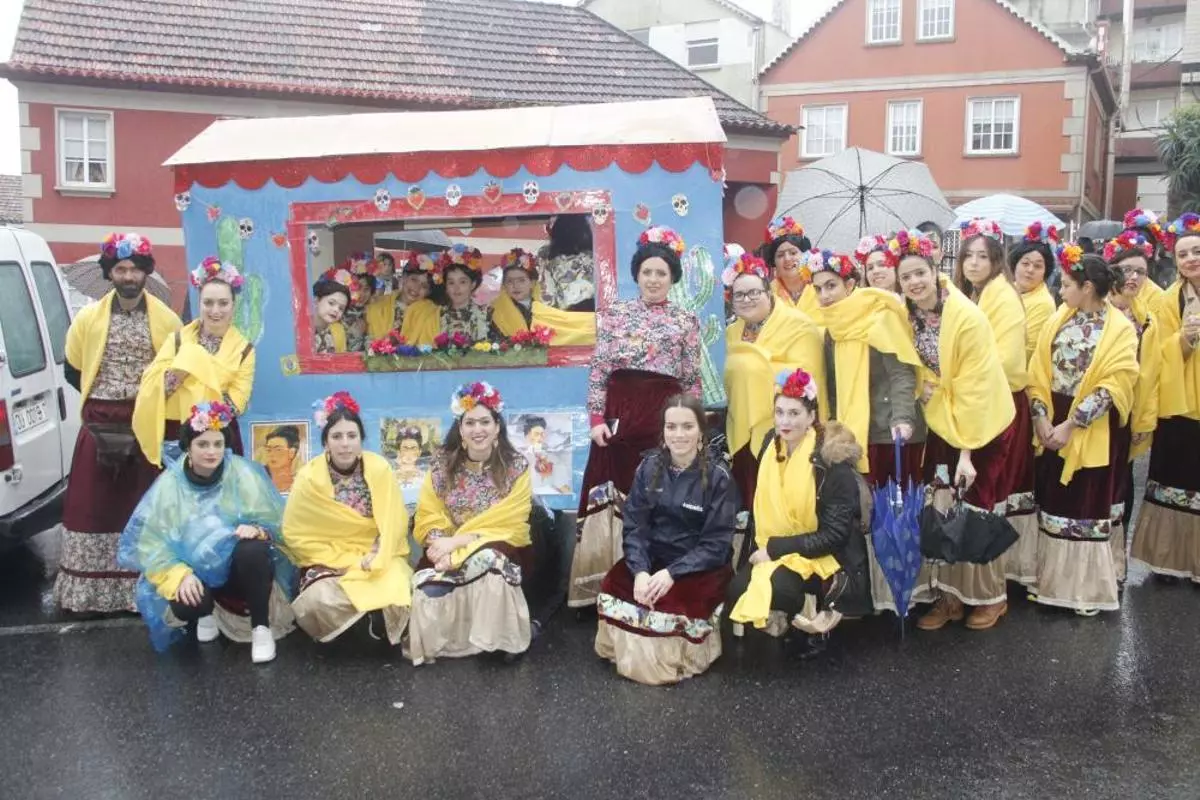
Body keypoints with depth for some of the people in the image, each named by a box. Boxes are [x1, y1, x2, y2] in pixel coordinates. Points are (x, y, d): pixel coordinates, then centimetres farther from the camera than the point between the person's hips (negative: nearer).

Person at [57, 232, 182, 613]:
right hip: (99, 424, 1)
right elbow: (72, 369, 11)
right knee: (92, 506, 4)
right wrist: (100, 398, 6)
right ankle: (91, 590, 13)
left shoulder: (166, 320, 0)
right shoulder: (88, 318, 3)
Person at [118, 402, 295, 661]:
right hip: (194, 572, 1)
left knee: (253, 550, -34)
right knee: (184, 606, -30)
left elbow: (274, 522, -5)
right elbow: (151, 542, -9)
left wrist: (257, 530, -28)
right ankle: (207, 612, 10)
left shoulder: (242, 474, -8)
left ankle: (261, 628, -15)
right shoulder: (170, 484, -7)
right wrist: (180, 575, -25)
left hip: (240, 568, -1)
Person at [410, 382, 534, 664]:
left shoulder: (517, 467, -5)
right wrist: (442, 545, -23)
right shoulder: (442, 466, 2)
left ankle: (503, 641, -18)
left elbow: (508, 524, -12)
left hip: (500, 549, -2)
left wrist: (458, 541, -19)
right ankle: (434, 646, 0)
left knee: (489, 563, -38)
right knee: (431, 589, -30)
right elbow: (429, 517, -1)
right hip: (450, 549, 2)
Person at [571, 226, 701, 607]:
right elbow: (598, 369, 4)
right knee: (614, 496, 0)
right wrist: (597, 418, -3)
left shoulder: (686, 321, 8)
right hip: (619, 411, 0)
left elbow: (692, 380, 8)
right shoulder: (614, 313, 7)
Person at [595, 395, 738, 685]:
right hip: (652, 558, 4)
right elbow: (634, 525, -3)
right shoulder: (649, 466, 1)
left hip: (702, 566, -3)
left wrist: (672, 573, -26)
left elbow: (716, 543, -12)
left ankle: (672, 659, -1)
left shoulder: (718, 476, -10)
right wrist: (640, 570, -22)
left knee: (675, 602, -32)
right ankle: (633, 652, 1)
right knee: (612, 587, -23)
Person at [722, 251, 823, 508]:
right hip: (743, 435, 6)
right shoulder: (732, 332, 16)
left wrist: (756, 362, -13)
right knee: (751, 504, 7)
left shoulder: (798, 326, -6)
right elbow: (728, 379, 23)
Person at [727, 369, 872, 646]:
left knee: (777, 589, -34)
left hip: (825, 555, -6)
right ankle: (801, 605, 5)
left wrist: (776, 548, -20)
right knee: (737, 592, -19)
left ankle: (814, 609, -2)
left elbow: (835, 534, -20)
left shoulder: (832, 461, -18)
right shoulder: (772, 447, 0)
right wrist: (762, 548, -5)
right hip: (775, 549, 6)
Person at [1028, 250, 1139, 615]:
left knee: (1088, 506, 3)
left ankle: (1087, 589, 14)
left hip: (1093, 431, -4)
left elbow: (1111, 386, -15)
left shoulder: (1120, 330, -8)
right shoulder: (1059, 319, 5)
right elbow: (1038, 372, 1)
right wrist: (1042, 418, -10)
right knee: (1052, 502, 9)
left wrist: (1071, 425, -19)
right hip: (1053, 424, 4)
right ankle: (1051, 580, 21)